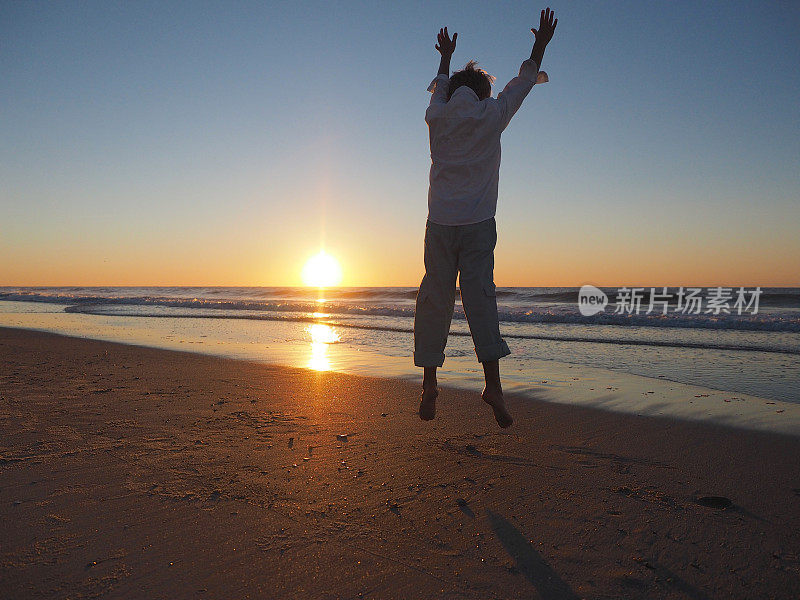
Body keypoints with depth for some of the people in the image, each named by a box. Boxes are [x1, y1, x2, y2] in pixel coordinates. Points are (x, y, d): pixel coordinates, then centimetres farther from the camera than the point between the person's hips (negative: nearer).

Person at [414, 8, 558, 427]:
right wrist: (540, 46, 36)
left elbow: (439, 90, 33)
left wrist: (446, 58, 51)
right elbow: (522, 84, 21)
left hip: (440, 224, 2)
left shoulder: (437, 117, 11)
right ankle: (492, 383, -14)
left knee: (434, 301, 3)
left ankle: (429, 383, 6)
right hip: (478, 223, -1)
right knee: (480, 297, -5)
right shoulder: (491, 116, 6)